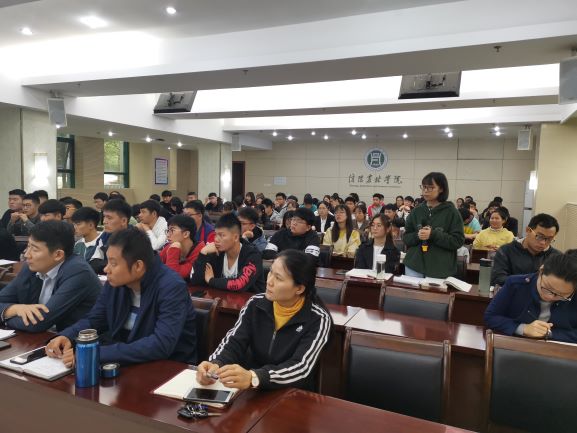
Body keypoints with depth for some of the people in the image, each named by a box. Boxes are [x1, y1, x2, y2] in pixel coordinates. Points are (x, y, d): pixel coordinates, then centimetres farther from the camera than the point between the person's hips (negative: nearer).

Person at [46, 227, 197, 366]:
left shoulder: (172, 288, -24)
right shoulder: (115, 282, -3)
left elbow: (162, 345, -33)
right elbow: (94, 319, 10)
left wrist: (98, 353, -35)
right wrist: (67, 336, -11)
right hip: (128, 363, 6)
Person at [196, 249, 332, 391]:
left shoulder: (318, 319, -14)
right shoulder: (256, 304, -2)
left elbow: (301, 368, -23)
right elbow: (234, 342, -6)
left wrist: (253, 377, -39)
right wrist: (216, 364, -28)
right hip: (251, 390, 3)